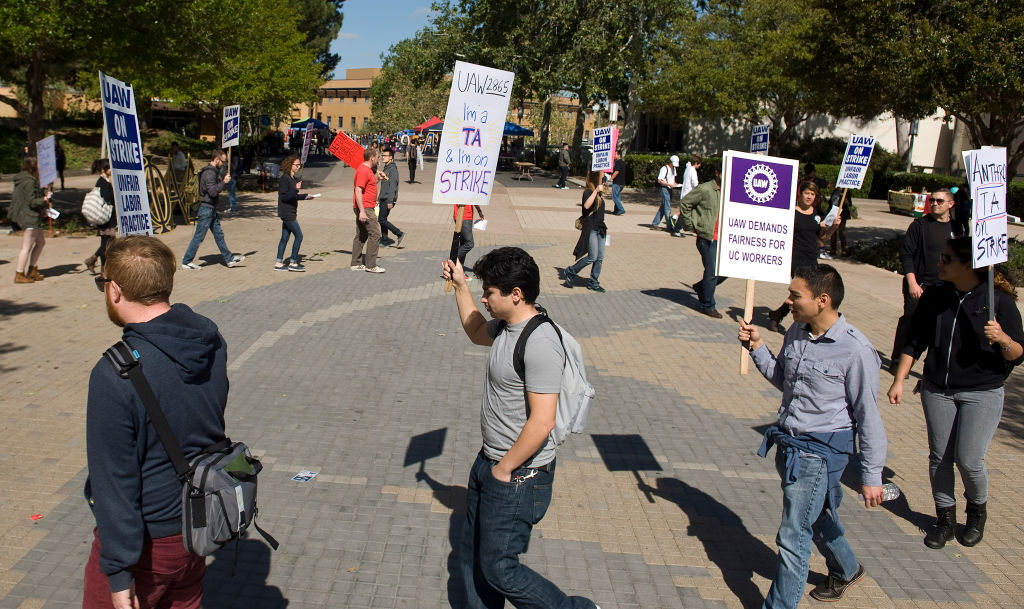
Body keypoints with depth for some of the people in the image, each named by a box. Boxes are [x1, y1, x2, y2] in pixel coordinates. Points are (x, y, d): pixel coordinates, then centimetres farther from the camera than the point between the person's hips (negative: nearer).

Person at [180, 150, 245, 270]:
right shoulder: (209, 173, -18)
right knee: (198, 237, -3)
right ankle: (186, 262, 5)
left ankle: (229, 259, 19)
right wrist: (224, 182, -17)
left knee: (218, 234, 13)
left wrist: (223, 181, 9)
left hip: (211, 209, 10)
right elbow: (213, 192, -25)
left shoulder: (212, 171, 14)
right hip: (206, 208, -10)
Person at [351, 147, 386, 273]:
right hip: (365, 208, -11)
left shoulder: (368, 169, 16)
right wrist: (362, 211, -27)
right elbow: (358, 191, -23)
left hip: (364, 208, 11)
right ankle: (371, 266, -6)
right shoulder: (363, 170, -17)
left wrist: (377, 177, 13)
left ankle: (356, 264, 18)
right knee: (375, 234, -8)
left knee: (361, 235, 13)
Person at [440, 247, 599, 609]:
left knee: (498, 570, 3)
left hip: (518, 476, -9)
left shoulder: (539, 342, -26)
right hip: (489, 461, 10)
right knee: (471, 559, 19)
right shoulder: (506, 326, 3)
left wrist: (504, 470, -18)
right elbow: (476, 333, 29)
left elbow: (541, 423, -29)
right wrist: (460, 285, 23)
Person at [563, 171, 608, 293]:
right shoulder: (588, 191, -9)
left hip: (600, 228, 8)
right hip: (591, 228, -8)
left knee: (600, 258, 5)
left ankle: (594, 283, 13)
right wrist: (596, 191, -30)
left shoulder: (599, 193, 16)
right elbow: (587, 205, -28)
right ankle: (571, 272, 8)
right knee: (592, 257, -10)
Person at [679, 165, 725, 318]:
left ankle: (701, 286, 29)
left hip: (723, 238, 7)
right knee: (712, 272, -4)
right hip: (707, 238, -7)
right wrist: (689, 225, -8)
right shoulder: (705, 189, -11)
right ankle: (707, 306, 11)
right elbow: (684, 203, -8)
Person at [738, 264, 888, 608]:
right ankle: (846, 571, 53)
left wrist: (871, 476, -11)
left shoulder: (855, 351, -22)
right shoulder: (796, 332, -1)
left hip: (820, 451, -8)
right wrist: (757, 348, -1)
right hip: (788, 442, 8)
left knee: (793, 537, -4)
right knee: (816, 516, 28)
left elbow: (869, 417, -16)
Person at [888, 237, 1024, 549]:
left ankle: (977, 510, 25)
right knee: (939, 456, 8)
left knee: (969, 460, -6)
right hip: (937, 390, 4)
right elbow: (915, 342, 6)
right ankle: (945, 518, 26)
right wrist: (898, 380, 1)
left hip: (981, 394, -3)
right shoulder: (934, 297, 0)